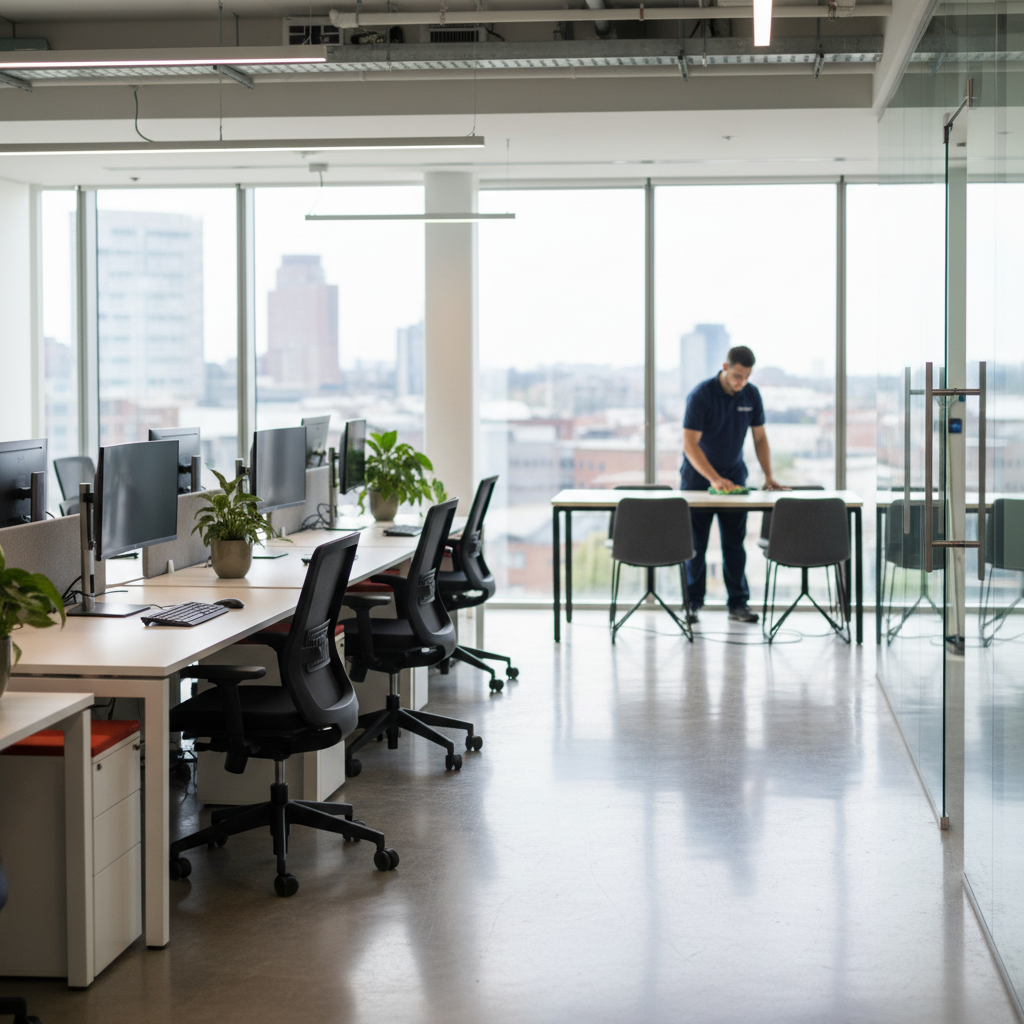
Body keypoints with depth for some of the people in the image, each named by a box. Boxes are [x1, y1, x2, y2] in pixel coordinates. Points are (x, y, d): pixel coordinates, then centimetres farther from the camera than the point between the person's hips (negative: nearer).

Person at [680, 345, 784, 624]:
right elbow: (690, 444, -22)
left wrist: (769, 476, -5)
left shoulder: (751, 395, -3)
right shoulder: (700, 396, -18)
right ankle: (692, 603, 8)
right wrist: (714, 479, -30)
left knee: (734, 542, 2)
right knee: (695, 543, 0)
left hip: (734, 476, 4)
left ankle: (738, 603, 6)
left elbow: (759, 437, 5)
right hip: (699, 476, -4)